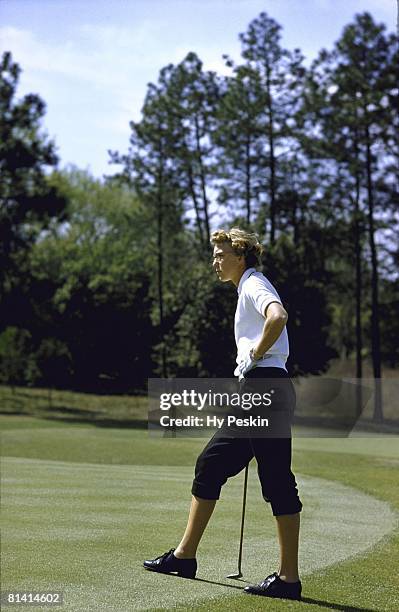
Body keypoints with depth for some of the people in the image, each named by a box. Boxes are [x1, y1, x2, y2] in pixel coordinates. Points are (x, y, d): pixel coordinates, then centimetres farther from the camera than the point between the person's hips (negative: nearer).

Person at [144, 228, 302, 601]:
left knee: (277, 480, -8)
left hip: (266, 387, -11)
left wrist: (254, 355, -16)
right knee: (211, 463, 13)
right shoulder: (248, 289, 23)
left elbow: (278, 317, -29)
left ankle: (289, 578, -3)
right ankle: (185, 556, 21)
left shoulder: (254, 284, -7)